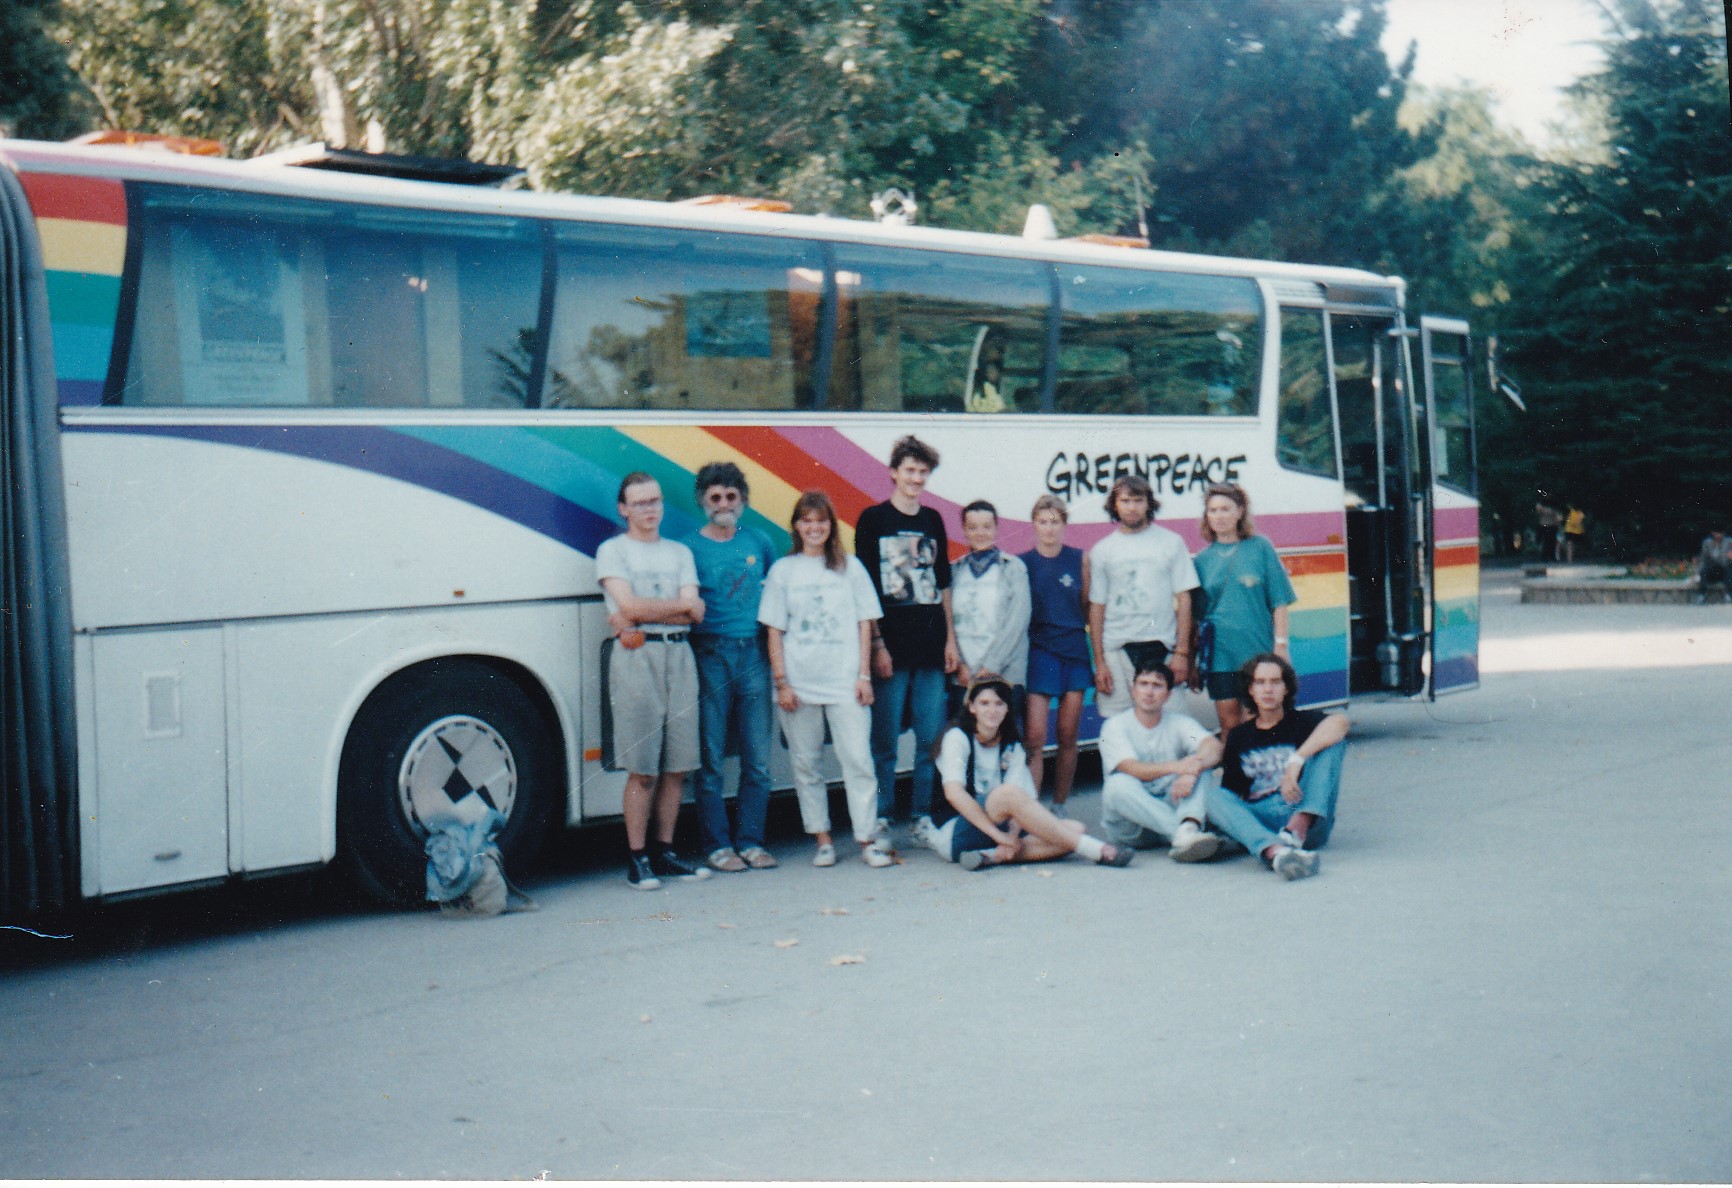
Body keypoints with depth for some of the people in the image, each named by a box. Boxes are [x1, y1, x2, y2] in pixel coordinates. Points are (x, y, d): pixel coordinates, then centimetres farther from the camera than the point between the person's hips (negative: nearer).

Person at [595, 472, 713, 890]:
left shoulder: (680, 552, 17)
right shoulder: (612, 550, 6)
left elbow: (694, 615, 5)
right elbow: (630, 605, -9)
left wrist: (642, 616, -7)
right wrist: (681, 606, 1)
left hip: (678, 655, 4)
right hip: (636, 657, -4)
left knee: (676, 766, 4)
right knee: (643, 769, -6)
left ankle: (664, 852, 13)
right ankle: (638, 859, 0)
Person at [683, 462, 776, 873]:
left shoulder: (759, 542, 11)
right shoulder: (690, 547, 2)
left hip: (753, 654, 3)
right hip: (710, 655, -3)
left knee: (758, 759, 4)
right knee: (711, 759, -1)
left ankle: (750, 841, 13)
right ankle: (717, 845, 7)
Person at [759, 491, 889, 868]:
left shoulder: (850, 567, 8)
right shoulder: (783, 570, 7)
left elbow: (864, 622, 8)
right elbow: (774, 630, 5)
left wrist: (864, 674, 0)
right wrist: (781, 681, -3)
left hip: (845, 681, -1)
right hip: (798, 683, 1)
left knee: (858, 759, -6)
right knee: (805, 763, 4)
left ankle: (868, 839, -2)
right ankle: (822, 839, 12)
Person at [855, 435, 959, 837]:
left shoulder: (932, 520, 14)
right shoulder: (873, 519, 0)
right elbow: (865, 587, -3)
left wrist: (950, 639, 10)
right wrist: (877, 644, -9)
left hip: (931, 648, 5)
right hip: (891, 648, -4)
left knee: (931, 739, 6)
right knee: (885, 742, -1)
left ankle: (922, 815, 15)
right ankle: (880, 821, 6)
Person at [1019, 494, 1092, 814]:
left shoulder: (1080, 559, 6)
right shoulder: (1023, 563, 3)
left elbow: (1089, 608, 10)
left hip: (1075, 652, 2)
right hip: (1039, 652, -2)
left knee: (1068, 736, 5)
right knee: (1034, 738, -10)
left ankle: (1058, 809, 16)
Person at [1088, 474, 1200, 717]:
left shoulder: (1171, 542, 7)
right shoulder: (1102, 550, 9)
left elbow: (1183, 599, 5)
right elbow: (1096, 607, 7)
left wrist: (1182, 652, -3)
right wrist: (1099, 661, 1)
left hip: (1161, 648, 0)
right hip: (1117, 650, 1)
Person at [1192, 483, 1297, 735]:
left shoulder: (1260, 547, 2)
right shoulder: (1203, 559, 8)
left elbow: (1279, 600, 2)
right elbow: (1196, 614, 11)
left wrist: (1281, 643, -5)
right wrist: (1192, 657, 7)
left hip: (1258, 650, -2)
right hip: (1220, 655, 2)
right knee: (1229, 725, 4)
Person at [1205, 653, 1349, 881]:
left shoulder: (1301, 722, 10)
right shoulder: (1238, 736, 21)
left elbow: (1339, 722, -14)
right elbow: (1230, 792, 19)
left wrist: (1296, 761, -28)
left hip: (1306, 817, -2)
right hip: (1258, 821, 2)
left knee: (1333, 742, -15)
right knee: (1213, 795, -25)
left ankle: (1298, 827, -39)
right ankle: (1274, 851, -54)